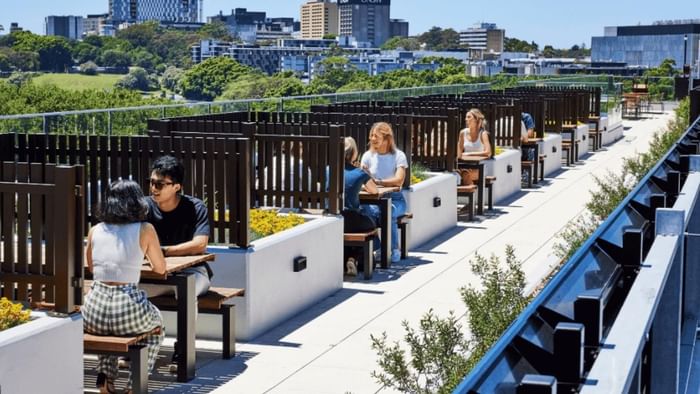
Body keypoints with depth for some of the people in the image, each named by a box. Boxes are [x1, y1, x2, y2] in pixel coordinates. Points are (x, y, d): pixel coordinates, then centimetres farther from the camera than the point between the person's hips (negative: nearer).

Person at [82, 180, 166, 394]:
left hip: (93, 313, 3)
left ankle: (106, 377, 23)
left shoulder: (95, 231, 7)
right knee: (157, 325, 33)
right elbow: (160, 268, 13)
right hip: (129, 312, -3)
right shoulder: (145, 230, -1)